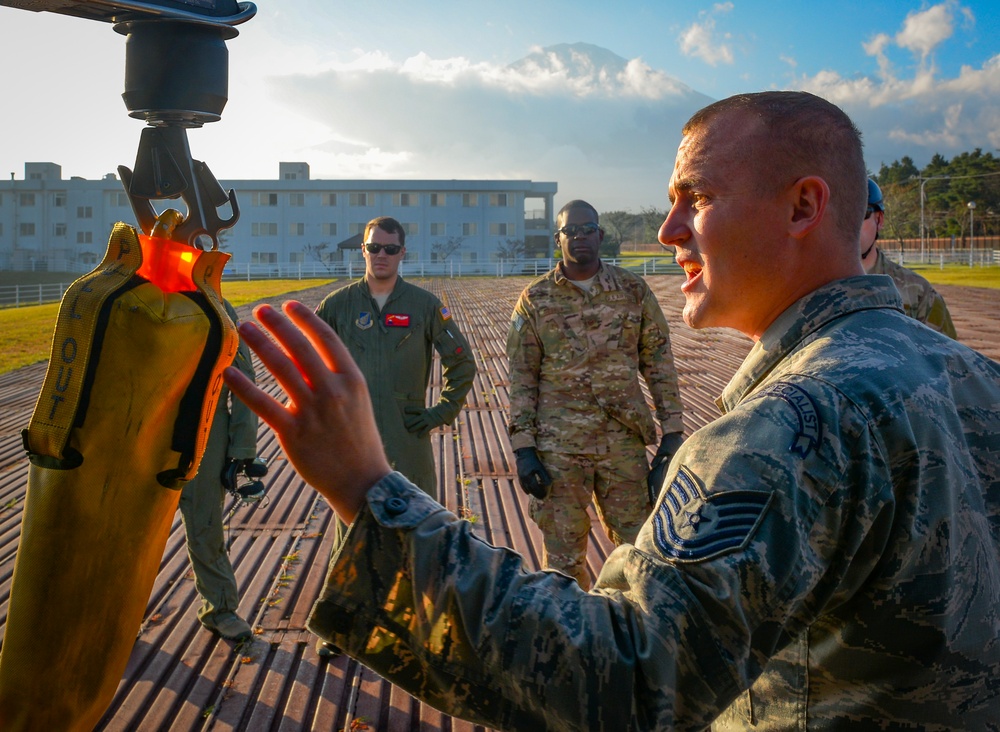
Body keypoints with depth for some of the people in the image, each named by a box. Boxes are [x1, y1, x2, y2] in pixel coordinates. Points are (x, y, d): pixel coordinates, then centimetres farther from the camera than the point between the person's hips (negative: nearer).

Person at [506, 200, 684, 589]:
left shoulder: (634, 290, 4)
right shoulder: (535, 300, 0)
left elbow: (659, 362, 6)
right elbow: (521, 378, 1)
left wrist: (672, 431, 0)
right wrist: (523, 448, -6)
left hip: (625, 442, 1)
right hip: (558, 449, -1)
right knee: (562, 553, 8)